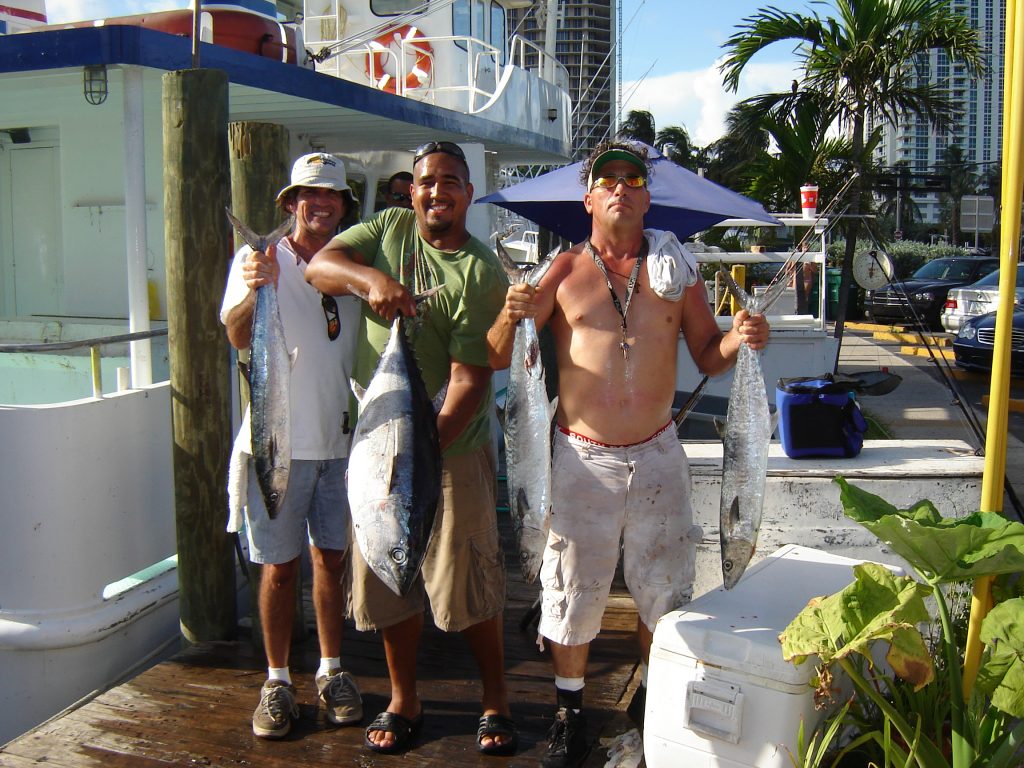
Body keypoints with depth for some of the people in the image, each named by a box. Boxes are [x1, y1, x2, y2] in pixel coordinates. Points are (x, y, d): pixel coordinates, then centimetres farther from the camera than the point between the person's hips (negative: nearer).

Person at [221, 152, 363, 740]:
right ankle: (277, 681, 17)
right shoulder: (260, 259, -1)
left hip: (340, 441, 3)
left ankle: (332, 671, 24)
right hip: (279, 439, -3)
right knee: (280, 566, 3)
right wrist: (255, 289, -33)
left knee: (333, 558, 10)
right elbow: (239, 337, -14)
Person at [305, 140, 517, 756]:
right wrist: (370, 277, -27)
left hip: (452, 445, -4)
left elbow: (471, 378, -17)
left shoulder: (481, 272, -11)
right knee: (387, 576, 12)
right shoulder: (389, 229, 5)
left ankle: (496, 701, 23)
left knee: (469, 579, 3)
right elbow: (319, 266, -7)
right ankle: (404, 702, 29)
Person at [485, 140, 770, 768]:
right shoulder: (565, 271, 1)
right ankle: (570, 711, 27)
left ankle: (652, 699, 35)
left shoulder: (675, 268, 5)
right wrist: (513, 317, -19)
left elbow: (708, 356, 9)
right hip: (583, 458, -1)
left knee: (665, 587, 13)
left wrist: (739, 340, -12)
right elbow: (499, 359, 1)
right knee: (573, 590, 7)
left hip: (657, 455, 2)